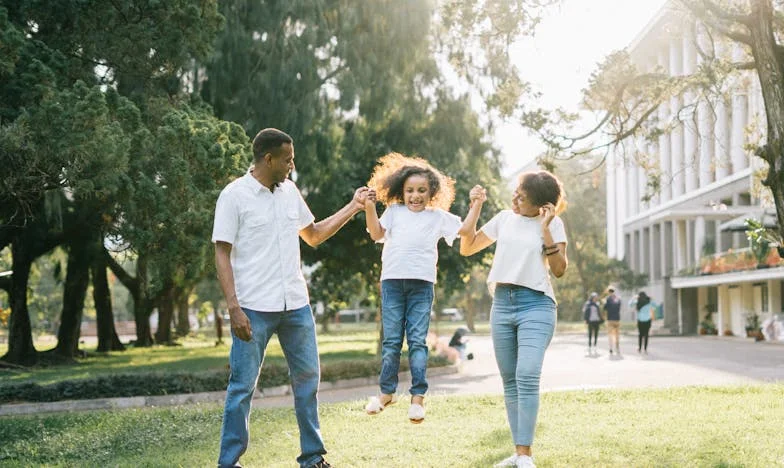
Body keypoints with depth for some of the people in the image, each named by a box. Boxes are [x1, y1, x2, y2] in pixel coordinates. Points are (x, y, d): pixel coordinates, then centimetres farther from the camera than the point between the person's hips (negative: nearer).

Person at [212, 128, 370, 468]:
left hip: (296, 305, 6)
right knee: (242, 386, -1)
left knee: (307, 378, 11)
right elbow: (222, 253, -9)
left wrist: (353, 208, 15)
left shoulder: (290, 191, 10)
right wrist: (233, 306, -17)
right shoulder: (235, 195, -7)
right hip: (254, 309, -6)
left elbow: (313, 236, 22)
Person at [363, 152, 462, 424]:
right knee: (391, 340, 6)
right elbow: (376, 234, 3)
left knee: (417, 340, -2)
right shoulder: (394, 211, 14)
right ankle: (387, 392, 17)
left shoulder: (438, 216, 12)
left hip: (421, 283, -1)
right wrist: (370, 208, -6)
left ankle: (418, 396, 1)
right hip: (392, 280, 1)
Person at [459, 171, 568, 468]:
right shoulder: (504, 219, 12)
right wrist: (476, 206, 9)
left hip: (536, 305, -5)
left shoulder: (553, 224, 1)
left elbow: (559, 270, -7)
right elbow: (467, 247, 16)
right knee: (510, 381, 6)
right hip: (502, 304, 5)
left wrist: (546, 229, -13)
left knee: (527, 377, -19)